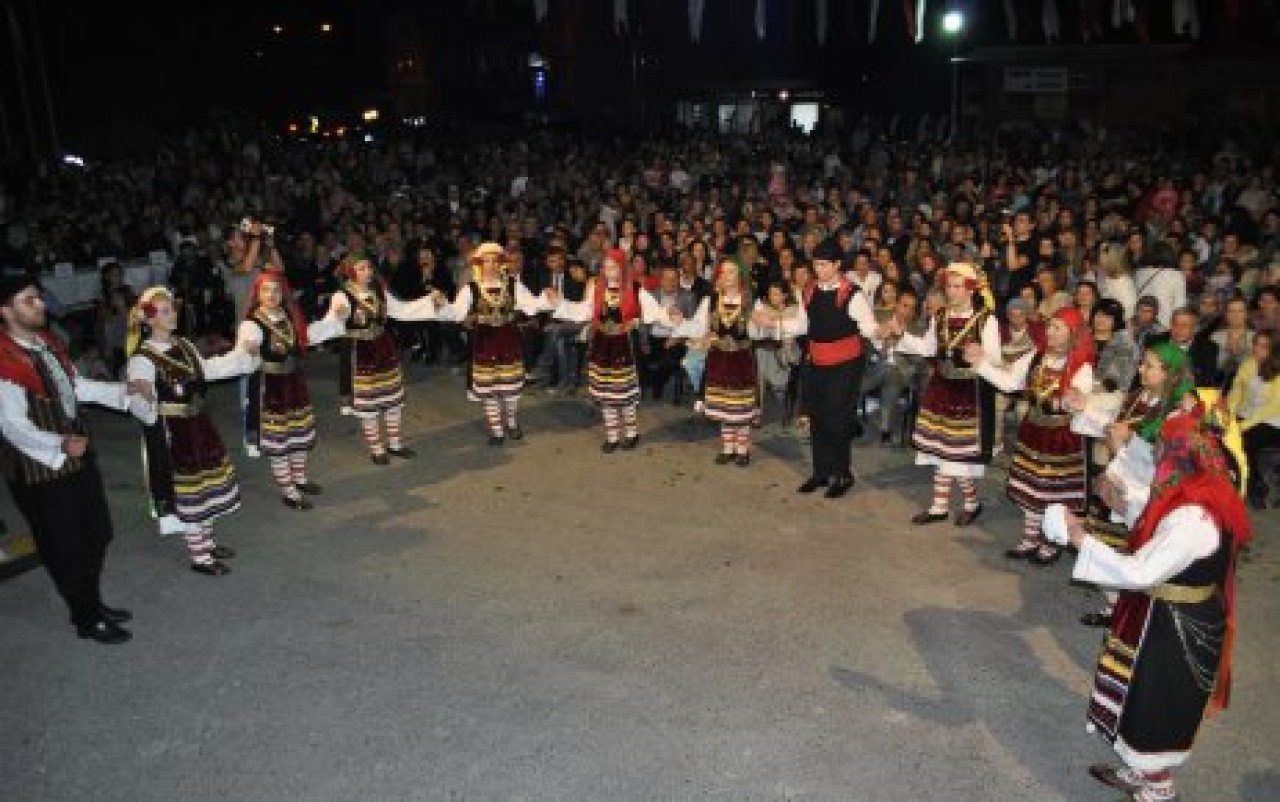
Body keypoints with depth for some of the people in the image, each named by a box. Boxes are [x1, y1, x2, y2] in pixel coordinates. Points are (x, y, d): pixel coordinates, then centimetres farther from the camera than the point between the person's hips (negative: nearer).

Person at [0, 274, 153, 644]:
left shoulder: (46, 342, 5)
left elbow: (76, 386, 17)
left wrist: (125, 389, 9)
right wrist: (60, 444, -34)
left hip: (77, 454, 8)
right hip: (40, 467, -8)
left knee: (98, 533, 19)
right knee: (66, 547, 7)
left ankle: (92, 602, 39)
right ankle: (86, 620, 25)